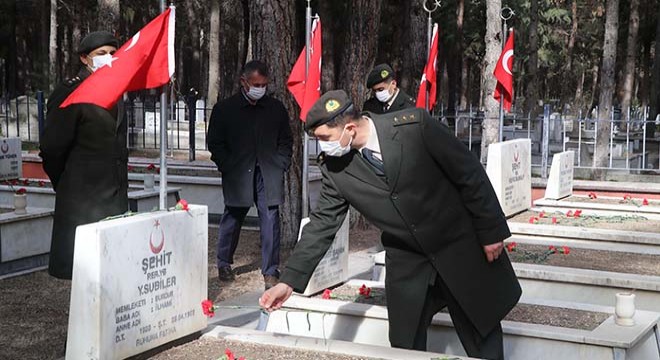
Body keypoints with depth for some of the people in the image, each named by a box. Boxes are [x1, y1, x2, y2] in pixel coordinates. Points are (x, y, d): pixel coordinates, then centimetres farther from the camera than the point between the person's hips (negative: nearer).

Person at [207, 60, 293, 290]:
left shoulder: (276, 109, 8)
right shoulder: (224, 109, 2)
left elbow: (286, 141, 15)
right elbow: (215, 144, 5)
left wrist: (281, 165, 3)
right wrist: (228, 168, -5)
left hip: (269, 175, 1)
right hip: (237, 176, -1)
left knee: (270, 221, -5)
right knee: (232, 220, 10)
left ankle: (270, 272, 2)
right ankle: (224, 264, 30)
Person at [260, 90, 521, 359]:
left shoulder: (415, 126, -23)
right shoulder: (334, 168, -10)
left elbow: (469, 173, -14)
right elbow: (322, 224, -2)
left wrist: (491, 231, -10)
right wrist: (289, 281, -5)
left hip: (462, 247, -3)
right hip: (407, 261, 3)